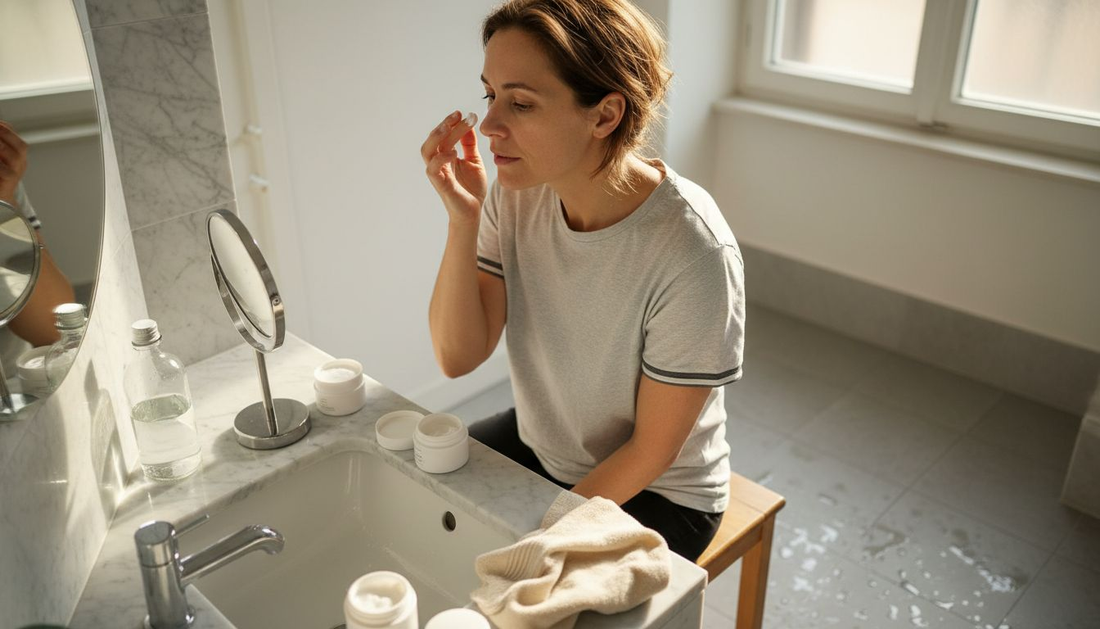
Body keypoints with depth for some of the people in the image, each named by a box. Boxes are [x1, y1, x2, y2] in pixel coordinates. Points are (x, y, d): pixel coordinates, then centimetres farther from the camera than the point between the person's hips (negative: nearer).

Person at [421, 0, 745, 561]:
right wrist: (462, 221, -26)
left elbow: (653, 449, -20)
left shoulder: (692, 251, -31)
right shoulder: (516, 193, -14)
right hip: (535, 445, 5)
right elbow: (457, 358, -14)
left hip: (656, 493, -5)